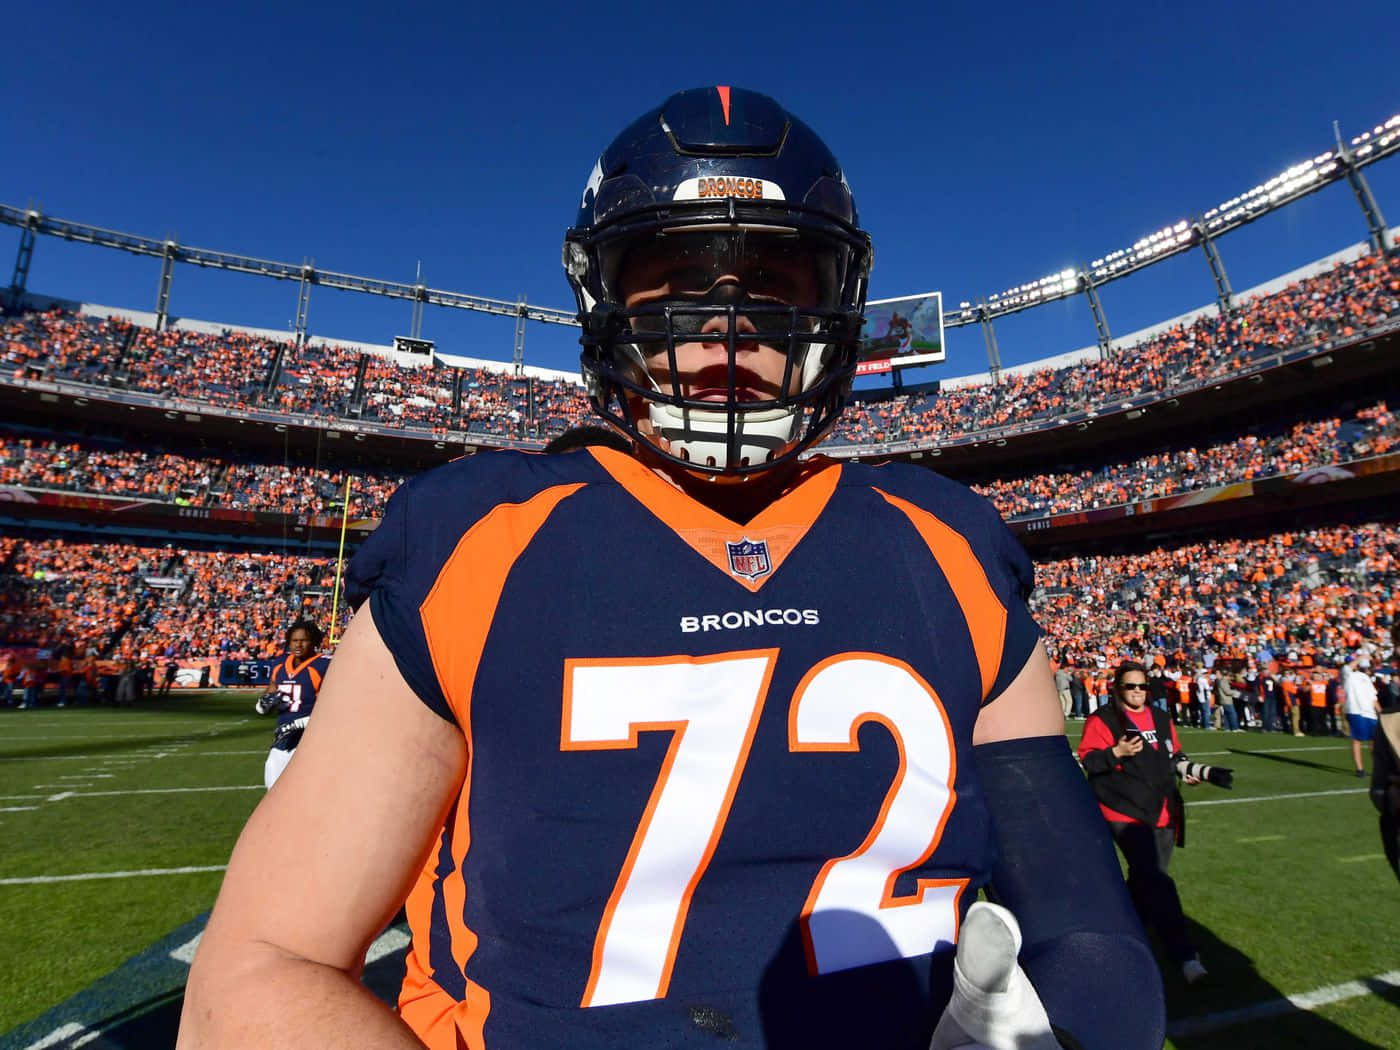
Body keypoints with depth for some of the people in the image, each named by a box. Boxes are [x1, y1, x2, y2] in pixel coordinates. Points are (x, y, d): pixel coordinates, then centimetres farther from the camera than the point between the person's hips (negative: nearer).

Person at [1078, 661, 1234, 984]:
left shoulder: (1161, 719, 13)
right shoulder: (1102, 720, -7)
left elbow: (1175, 758, 24)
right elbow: (1087, 761, -11)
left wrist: (1206, 773, 10)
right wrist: (1117, 752, -25)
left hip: (1163, 814, 7)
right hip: (1126, 814, -7)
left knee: (1145, 881, 15)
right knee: (1157, 883, -14)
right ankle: (1185, 957, -10)